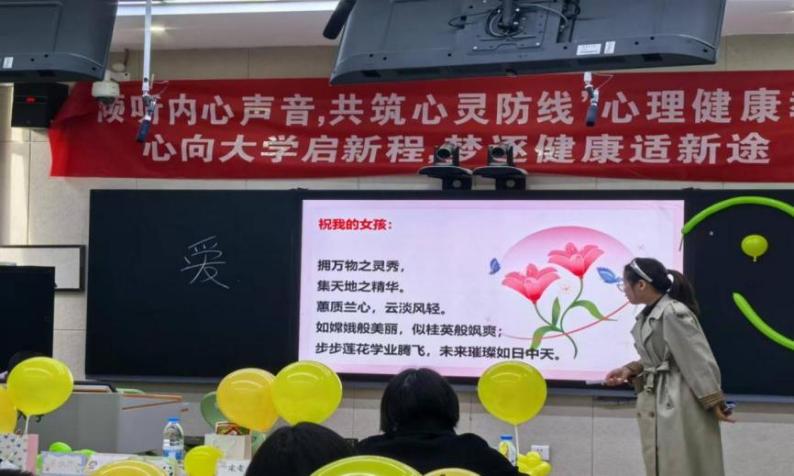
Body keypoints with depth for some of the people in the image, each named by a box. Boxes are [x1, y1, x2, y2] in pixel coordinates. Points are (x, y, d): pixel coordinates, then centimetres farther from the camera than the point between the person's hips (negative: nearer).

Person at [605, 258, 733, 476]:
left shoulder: (674, 313, -19)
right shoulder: (648, 316, 9)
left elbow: (699, 360, -17)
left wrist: (715, 403, -14)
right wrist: (631, 370, 3)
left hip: (681, 403, -9)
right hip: (657, 403, 9)